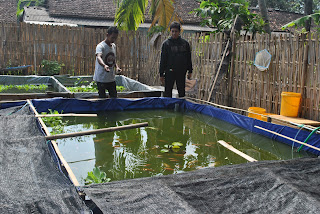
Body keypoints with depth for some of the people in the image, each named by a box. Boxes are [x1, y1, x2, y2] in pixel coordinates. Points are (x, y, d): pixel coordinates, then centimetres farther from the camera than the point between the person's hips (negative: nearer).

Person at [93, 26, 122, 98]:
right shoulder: (100, 46, -15)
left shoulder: (113, 46, 9)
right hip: (101, 79, -7)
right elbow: (98, 57, -35)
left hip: (111, 78, 7)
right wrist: (104, 65, -55)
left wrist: (117, 67, 2)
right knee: (102, 98, -1)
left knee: (114, 97, 11)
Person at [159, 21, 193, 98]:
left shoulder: (185, 43, 5)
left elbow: (189, 58, 12)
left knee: (182, 91, 11)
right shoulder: (166, 44, -1)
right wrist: (161, 74, -4)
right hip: (169, 72, -2)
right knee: (168, 92, 1)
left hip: (181, 72, 2)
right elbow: (163, 59, -1)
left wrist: (190, 71, 9)